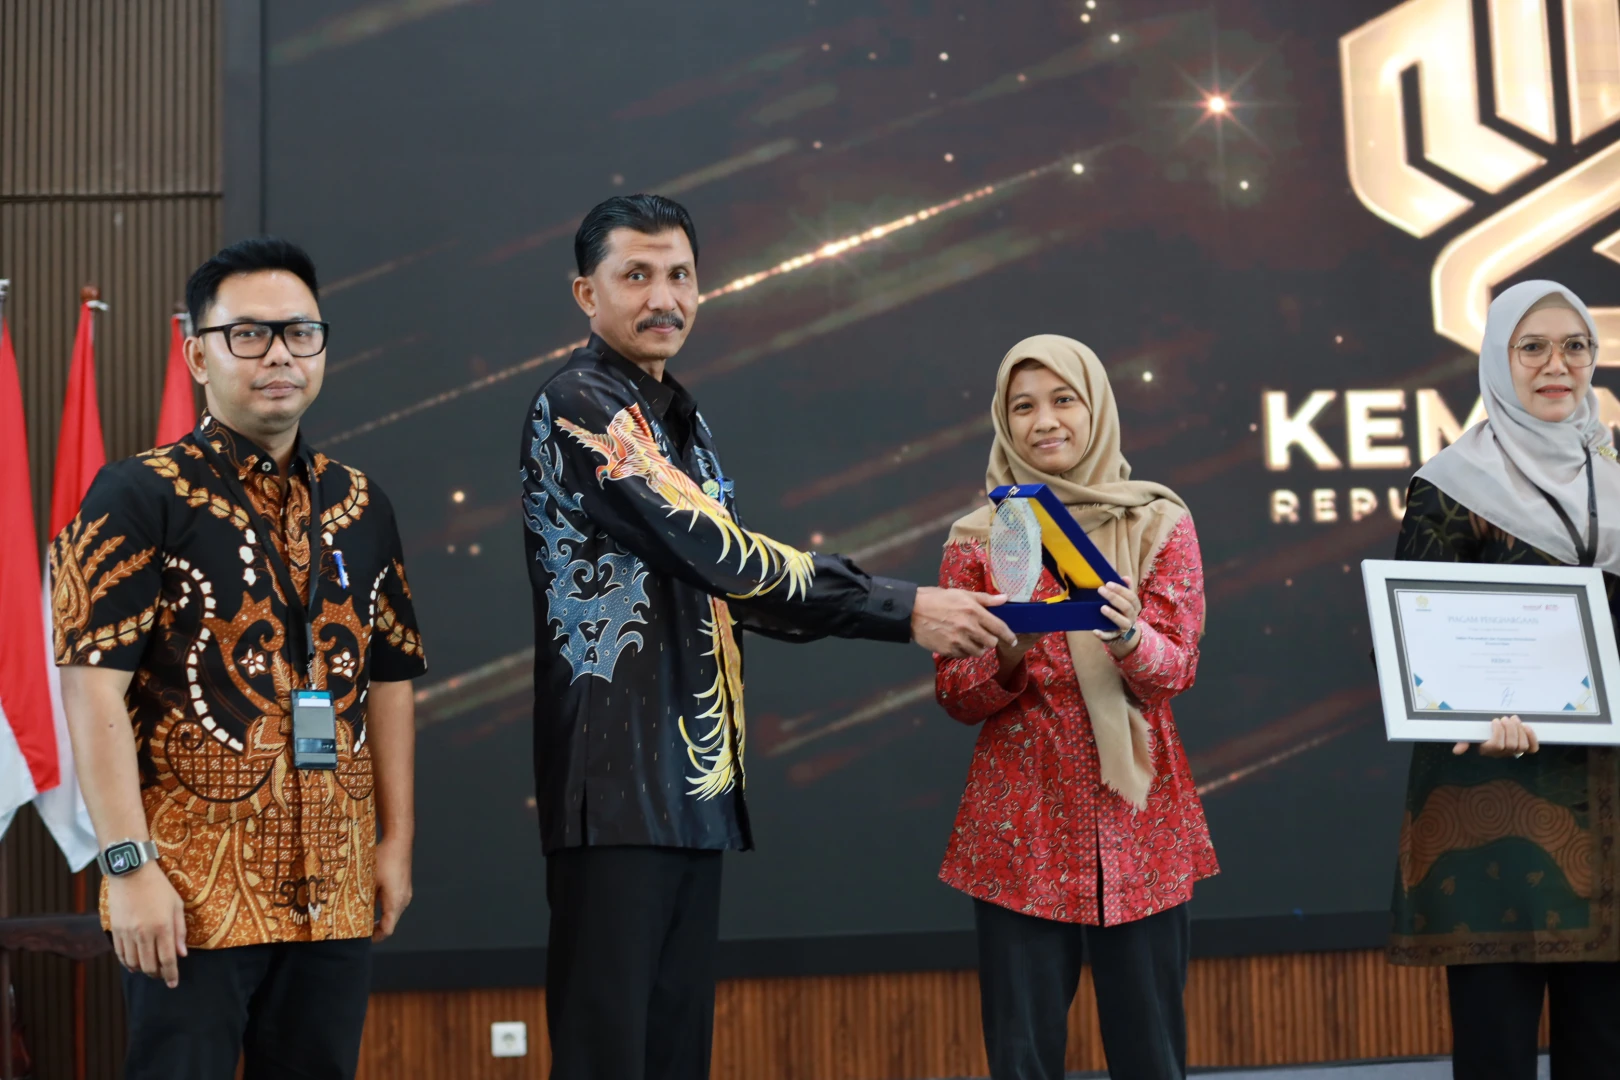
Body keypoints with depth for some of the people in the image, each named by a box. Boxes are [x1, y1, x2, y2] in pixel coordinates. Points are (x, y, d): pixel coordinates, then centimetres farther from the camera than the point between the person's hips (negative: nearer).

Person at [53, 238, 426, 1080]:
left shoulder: (359, 506, 12)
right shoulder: (139, 496, -5)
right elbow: (93, 689, -11)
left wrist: (397, 841, 12)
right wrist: (128, 865, -17)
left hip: (336, 891, 5)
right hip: (192, 892, -5)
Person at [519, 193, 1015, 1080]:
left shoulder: (679, 419, 20)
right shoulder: (580, 408, -9)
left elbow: (728, 582, 17)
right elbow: (715, 554, -17)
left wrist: (890, 610, 6)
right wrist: (904, 610, -14)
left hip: (694, 782, 9)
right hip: (619, 782, -9)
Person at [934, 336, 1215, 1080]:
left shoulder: (1161, 523, 4)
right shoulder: (976, 539, 4)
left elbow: (1176, 670, -6)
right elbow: (956, 697, 2)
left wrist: (1128, 637, -27)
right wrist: (1009, 656, -19)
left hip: (1137, 824, 0)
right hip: (1019, 828, 0)